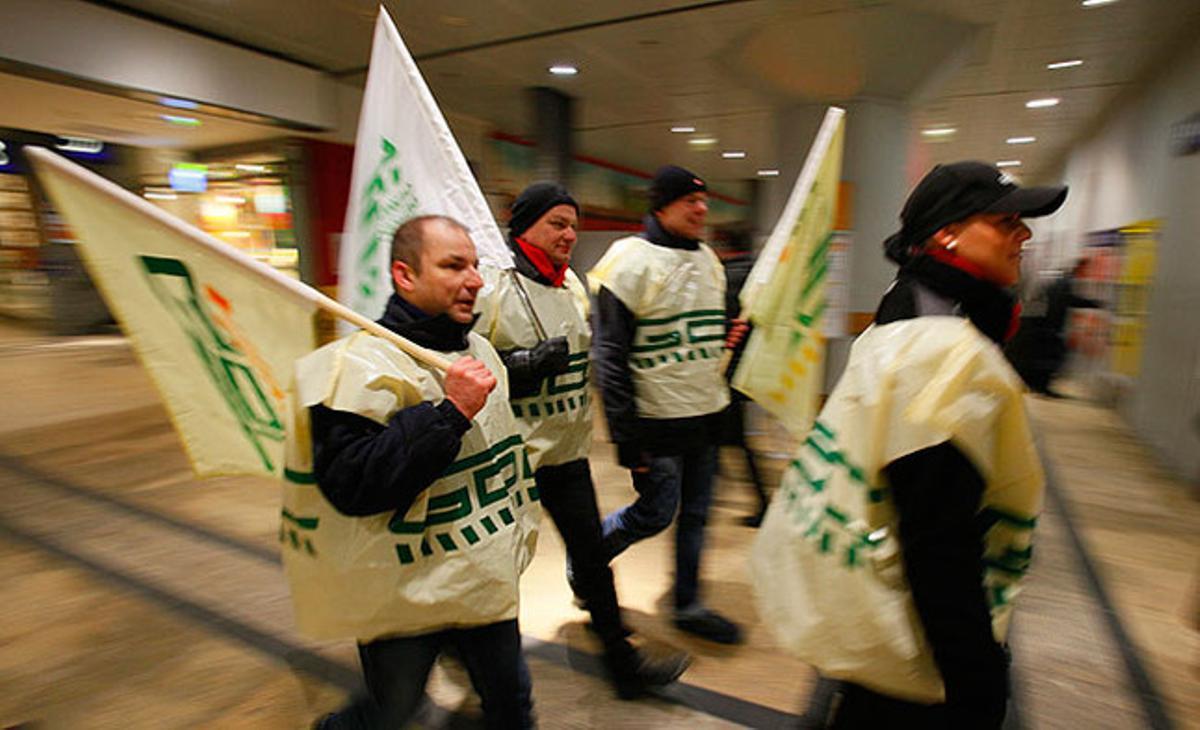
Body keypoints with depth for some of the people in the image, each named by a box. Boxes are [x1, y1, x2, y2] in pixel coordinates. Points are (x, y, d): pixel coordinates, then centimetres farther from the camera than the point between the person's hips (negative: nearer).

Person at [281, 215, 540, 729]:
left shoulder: (480, 351, 5)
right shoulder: (362, 365, -20)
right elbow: (351, 485, -30)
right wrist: (449, 411, -32)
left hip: (484, 582, 6)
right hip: (404, 598, -6)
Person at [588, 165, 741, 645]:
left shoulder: (708, 259, 11)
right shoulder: (630, 261, -13)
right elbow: (609, 356, -15)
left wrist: (719, 397, 17)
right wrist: (625, 434, -17)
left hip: (706, 414, 7)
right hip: (658, 420, -7)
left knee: (695, 515, 14)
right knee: (655, 513, 2)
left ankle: (688, 606, 32)